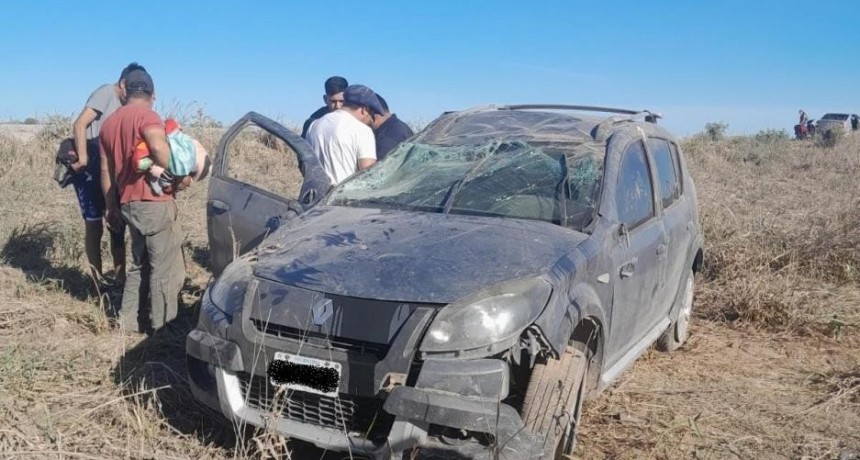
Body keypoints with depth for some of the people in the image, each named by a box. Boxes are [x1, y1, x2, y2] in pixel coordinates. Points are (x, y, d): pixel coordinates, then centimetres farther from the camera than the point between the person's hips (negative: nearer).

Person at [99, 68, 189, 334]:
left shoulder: (109, 123, 15)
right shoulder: (146, 116, -9)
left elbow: (106, 171, 17)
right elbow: (159, 147, -30)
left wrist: (111, 207, 22)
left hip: (129, 203, 8)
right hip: (153, 202, -8)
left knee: (140, 264, 19)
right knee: (166, 267, 0)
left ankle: (127, 320, 22)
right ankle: (160, 327, 3)